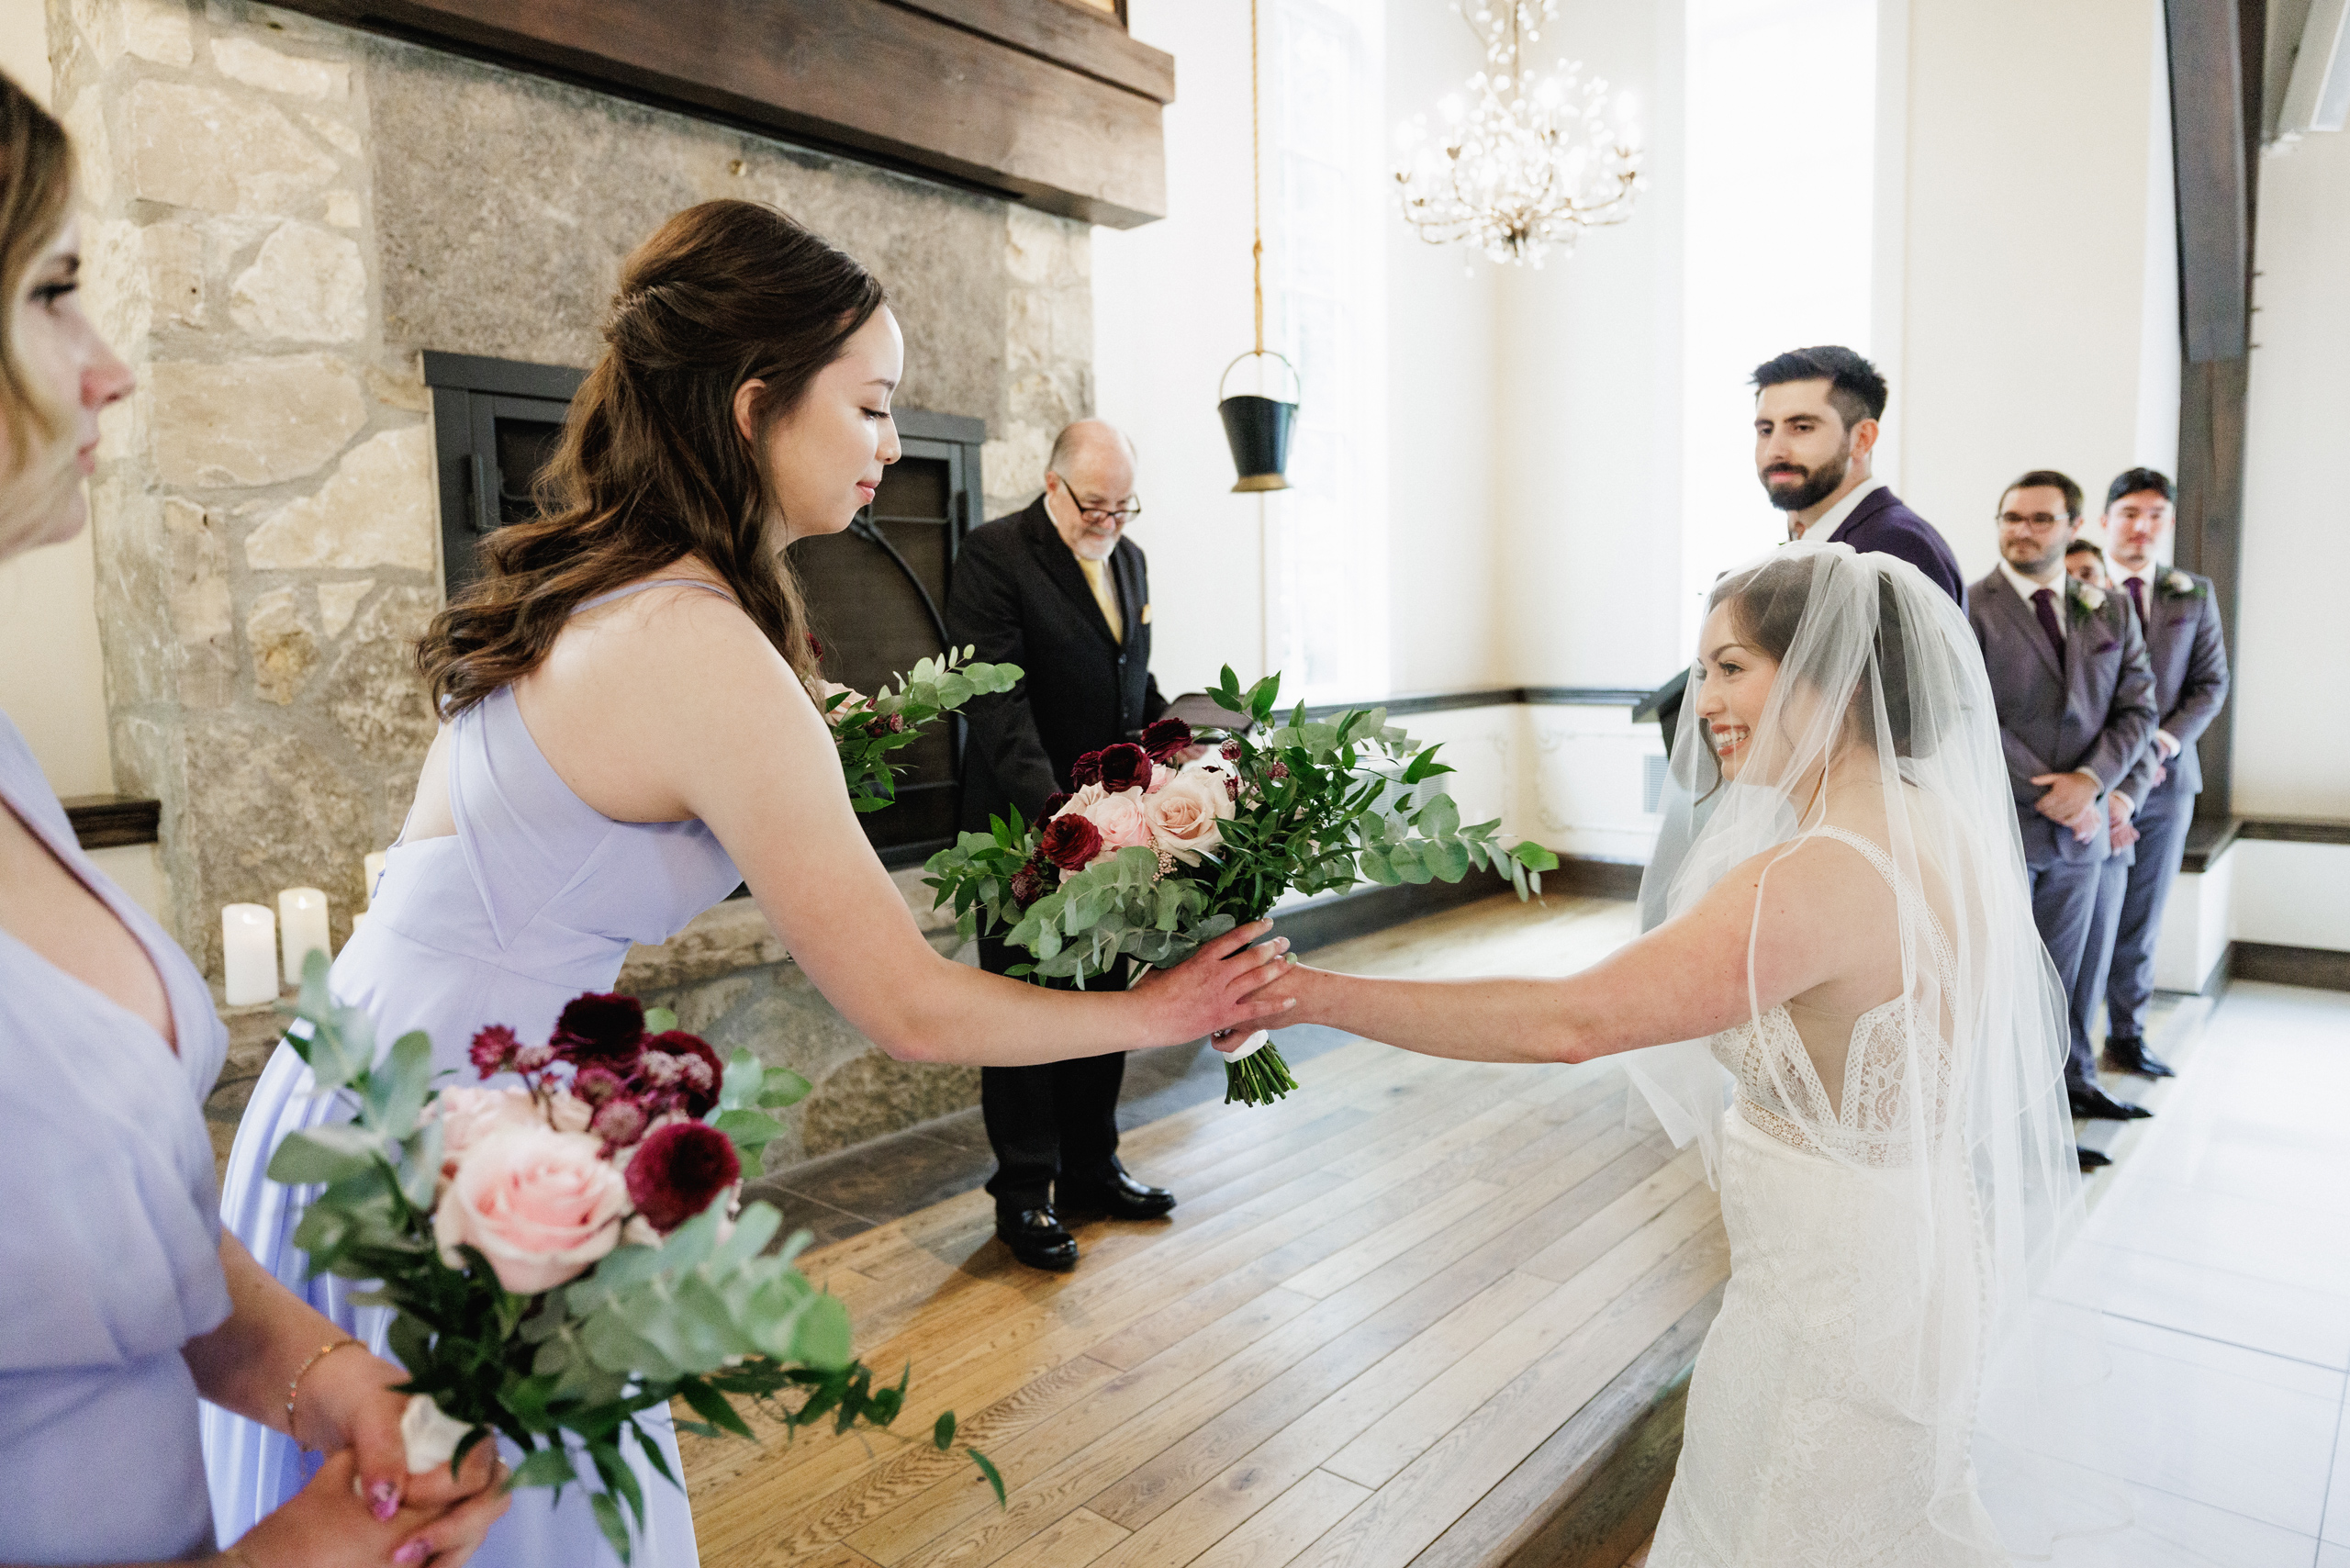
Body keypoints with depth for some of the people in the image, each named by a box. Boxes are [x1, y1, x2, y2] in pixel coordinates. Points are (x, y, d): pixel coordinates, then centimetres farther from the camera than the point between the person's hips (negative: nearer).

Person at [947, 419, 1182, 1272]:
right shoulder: (993, 555, -10)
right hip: (1027, 822, -6)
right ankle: (1024, 1193, 19)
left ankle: (1091, 1169, 31)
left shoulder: (1130, 560, 12)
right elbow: (997, 697, -20)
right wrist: (1050, 804, -30)